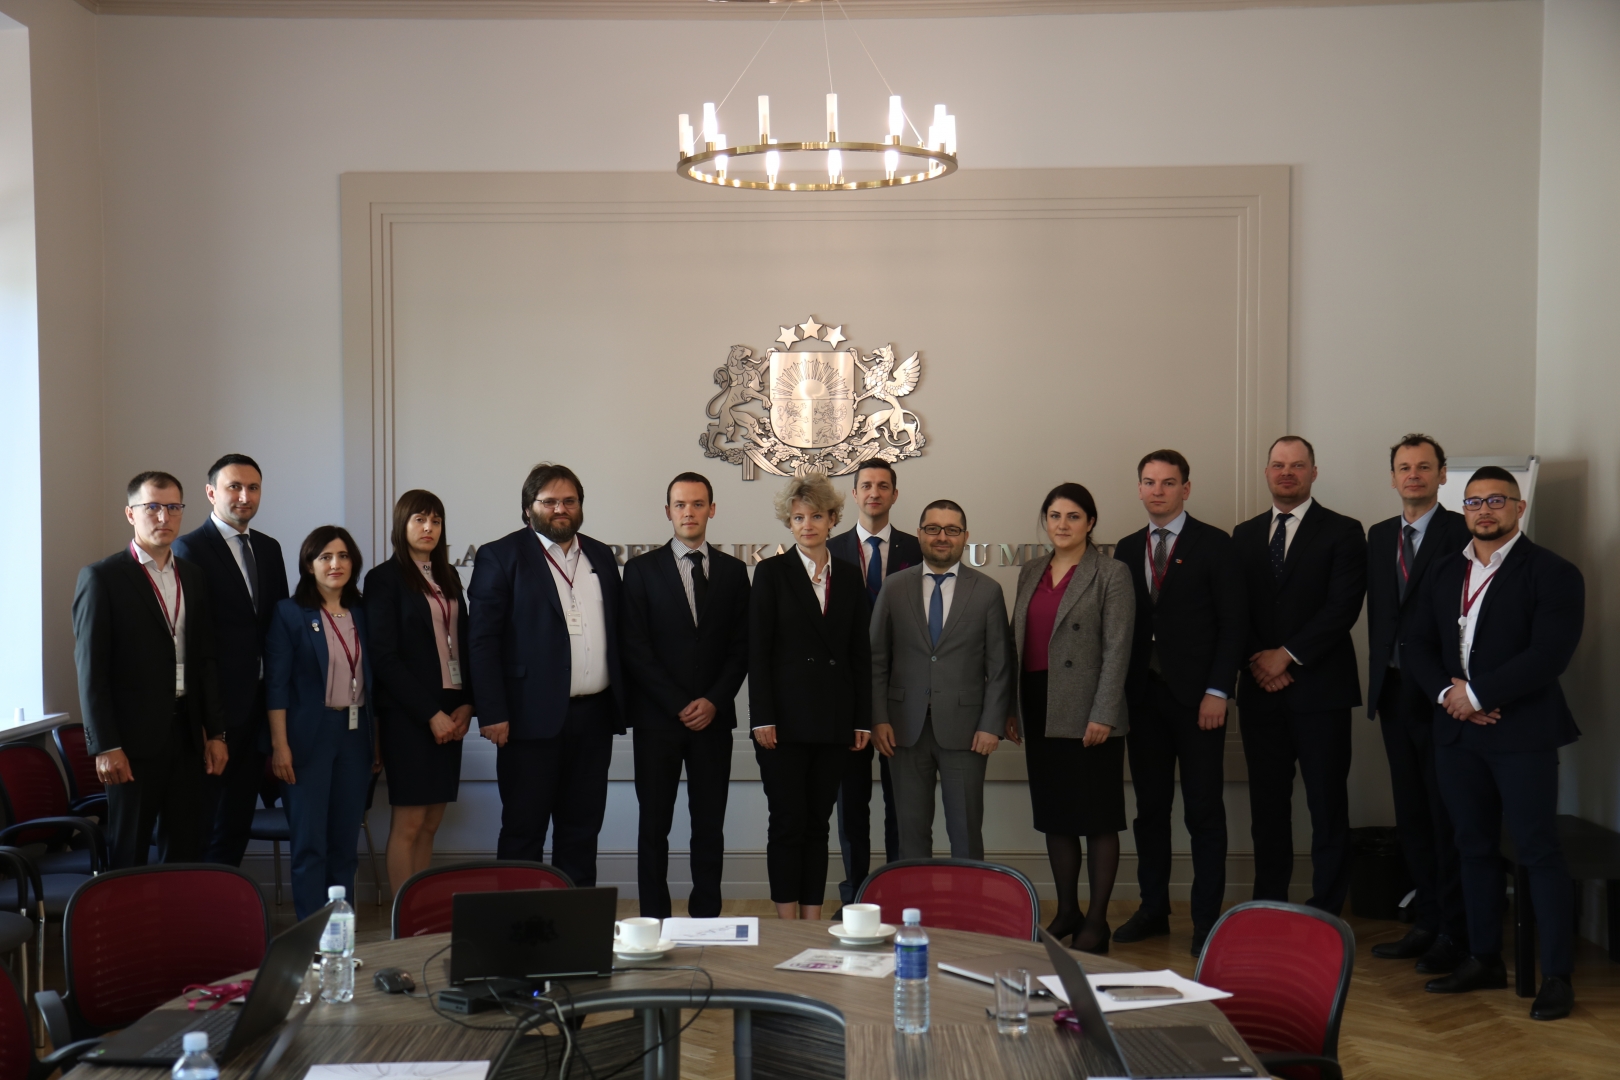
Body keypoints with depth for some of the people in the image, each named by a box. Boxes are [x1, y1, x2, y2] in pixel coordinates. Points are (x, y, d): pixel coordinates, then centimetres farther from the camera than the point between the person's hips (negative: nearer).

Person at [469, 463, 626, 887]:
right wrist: (492, 713, -14)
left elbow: (617, 632, 15)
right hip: (533, 718, -5)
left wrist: (621, 703, 6)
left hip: (594, 715, 5)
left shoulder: (601, 557, 14)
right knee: (523, 829, 2)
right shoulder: (501, 556, -2)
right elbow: (483, 640, -7)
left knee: (582, 828, 12)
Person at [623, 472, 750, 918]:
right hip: (657, 717, -1)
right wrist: (678, 705, -8)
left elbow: (741, 647, 8)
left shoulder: (733, 571, 10)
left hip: (713, 716, 2)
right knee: (654, 824, 1)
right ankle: (654, 921, 7)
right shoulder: (642, 569, 4)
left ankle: (706, 916, 9)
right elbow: (635, 647, -2)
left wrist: (714, 701, -6)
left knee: (710, 824, 2)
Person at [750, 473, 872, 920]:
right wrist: (762, 717, -11)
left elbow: (861, 652, 10)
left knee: (818, 823, 8)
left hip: (834, 719, 3)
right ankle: (787, 922, 5)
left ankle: (813, 920, 13)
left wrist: (863, 719, 6)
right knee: (788, 821, -2)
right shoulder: (772, 572, 0)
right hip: (786, 716, -3)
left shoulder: (850, 576, 10)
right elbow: (757, 649, -4)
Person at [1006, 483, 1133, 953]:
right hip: (1040, 710, 6)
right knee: (1054, 815, 12)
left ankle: (1097, 919, 8)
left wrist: (1103, 715, -15)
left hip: (1087, 712, -6)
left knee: (1098, 817, 1)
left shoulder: (1111, 574, -4)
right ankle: (1067, 911, 22)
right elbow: (1017, 643, 14)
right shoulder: (1030, 573, 13)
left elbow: (1117, 649, -9)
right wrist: (1012, 708, 10)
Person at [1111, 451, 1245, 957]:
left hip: (1196, 697, -4)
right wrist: (1118, 692, 4)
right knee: (1150, 807, 10)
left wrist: (1218, 691, -11)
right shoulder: (1127, 550, 13)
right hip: (1143, 694, 4)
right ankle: (1153, 909, 19)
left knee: (1204, 811, -1)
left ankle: (1206, 918, 6)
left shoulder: (1214, 545, -1)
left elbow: (1233, 623, -5)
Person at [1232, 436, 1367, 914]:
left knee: (1327, 803, 0)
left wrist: (1287, 655, -13)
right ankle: (1267, 906, 17)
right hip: (1261, 689, 4)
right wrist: (1257, 660, -6)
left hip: (1319, 687, -4)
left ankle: (1327, 908, 8)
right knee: (1266, 802, 8)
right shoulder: (1244, 535, 14)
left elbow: (1343, 606, -9)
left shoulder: (1342, 532, 0)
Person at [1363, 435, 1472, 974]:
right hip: (1394, 691, 6)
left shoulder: (1463, 532, -6)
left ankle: (1454, 932, 7)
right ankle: (1426, 922, 20)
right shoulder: (1379, 536, 14)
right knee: (1411, 814, 11)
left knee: (1447, 814, -1)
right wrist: (1379, 688, 12)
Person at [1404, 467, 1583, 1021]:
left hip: (1522, 732, -6)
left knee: (1539, 852, -3)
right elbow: (1415, 644, 9)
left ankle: (1557, 977, 4)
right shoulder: (1445, 572, 13)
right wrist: (1447, 691, -8)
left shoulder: (1553, 574, -6)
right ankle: (1484, 960, 23)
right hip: (1457, 733, 6)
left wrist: (1477, 693, -16)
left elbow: (1548, 654, -17)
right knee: (1475, 849, 12)